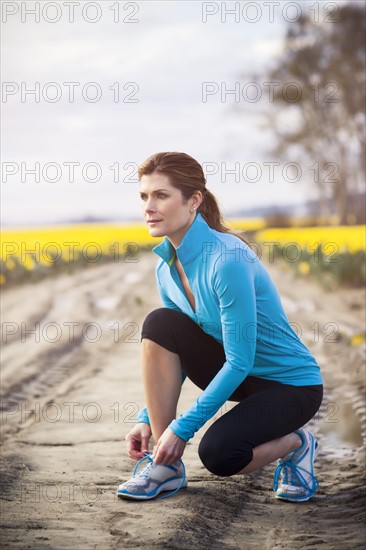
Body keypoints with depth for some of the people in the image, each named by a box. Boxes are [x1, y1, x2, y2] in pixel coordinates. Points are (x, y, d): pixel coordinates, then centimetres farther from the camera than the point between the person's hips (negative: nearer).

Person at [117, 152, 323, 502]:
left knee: (218, 452, -31)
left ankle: (294, 443, 4)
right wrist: (147, 418, -3)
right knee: (159, 323, -17)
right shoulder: (167, 267, -3)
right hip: (235, 372, 7)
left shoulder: (227, 259, -28)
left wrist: (181, 427, -23)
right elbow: (174, 353, 7)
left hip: (292, 384, -7)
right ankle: (165, 465, -10)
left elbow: (239, 361, -27)